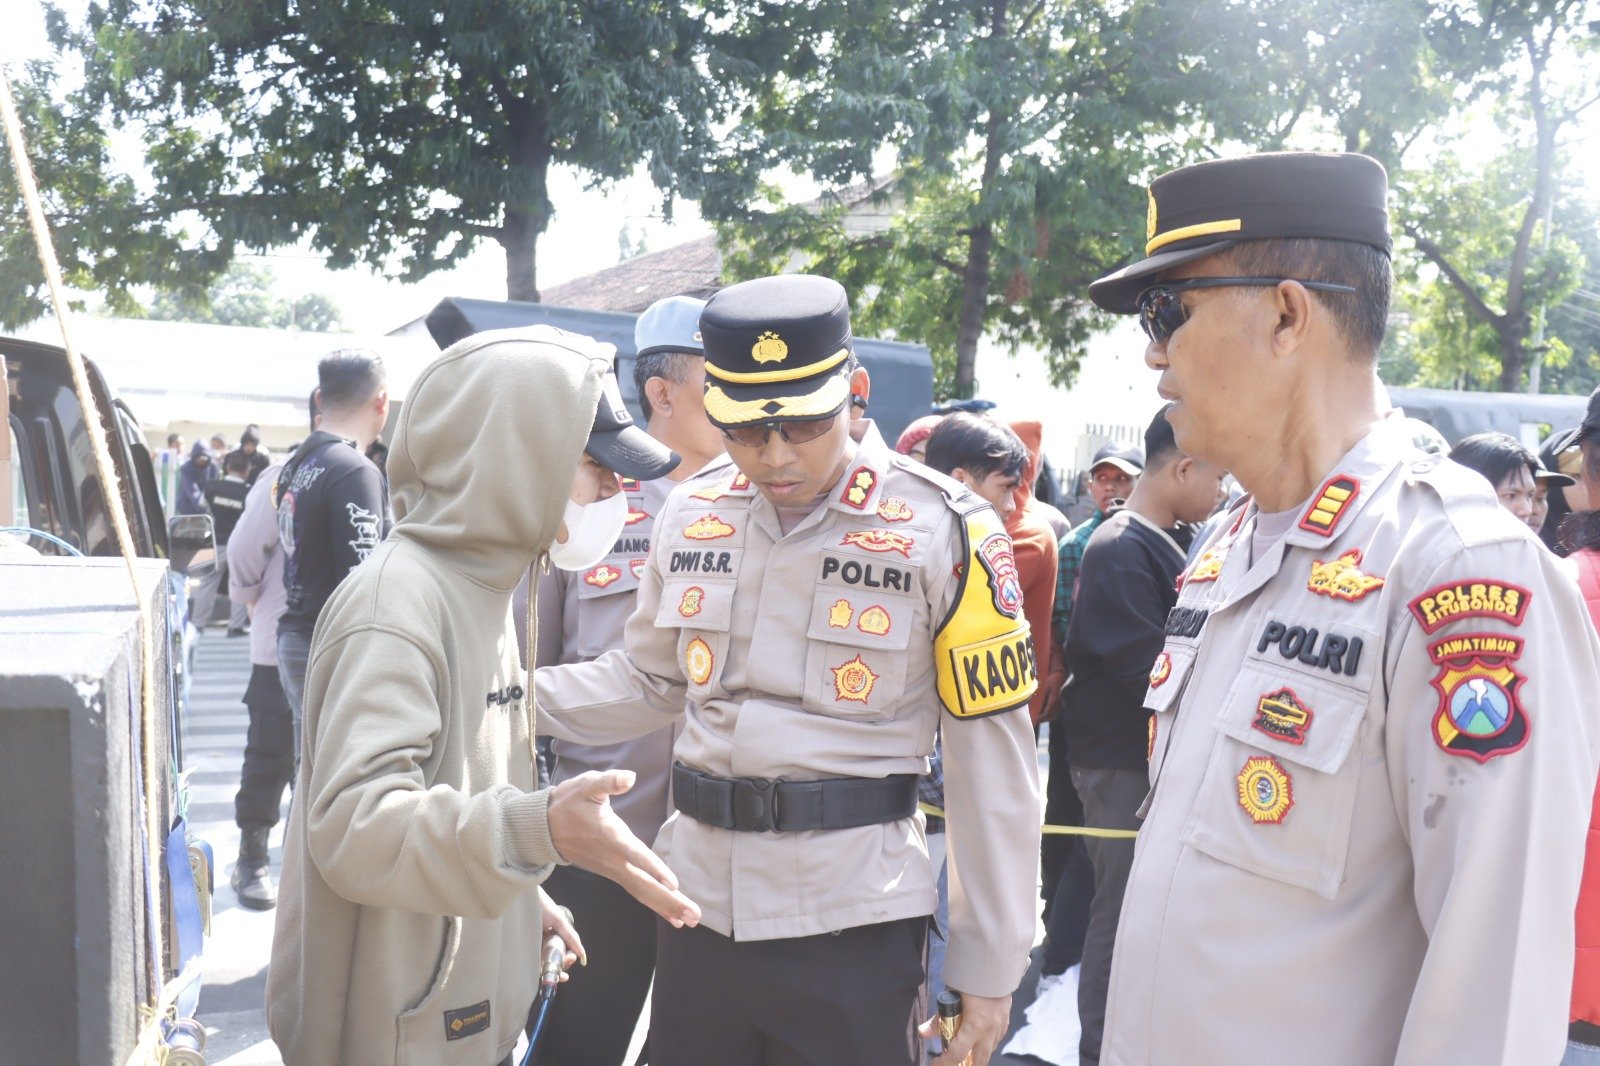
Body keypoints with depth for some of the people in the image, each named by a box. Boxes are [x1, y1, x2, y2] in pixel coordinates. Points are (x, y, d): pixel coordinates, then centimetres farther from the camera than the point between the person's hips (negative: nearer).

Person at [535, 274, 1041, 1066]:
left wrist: (990, 968, -4)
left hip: (851, 923, -4)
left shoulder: (942, 530, -11)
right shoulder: (691, 514, 3)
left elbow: (994, 762, -7)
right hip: (697, 908, 4)